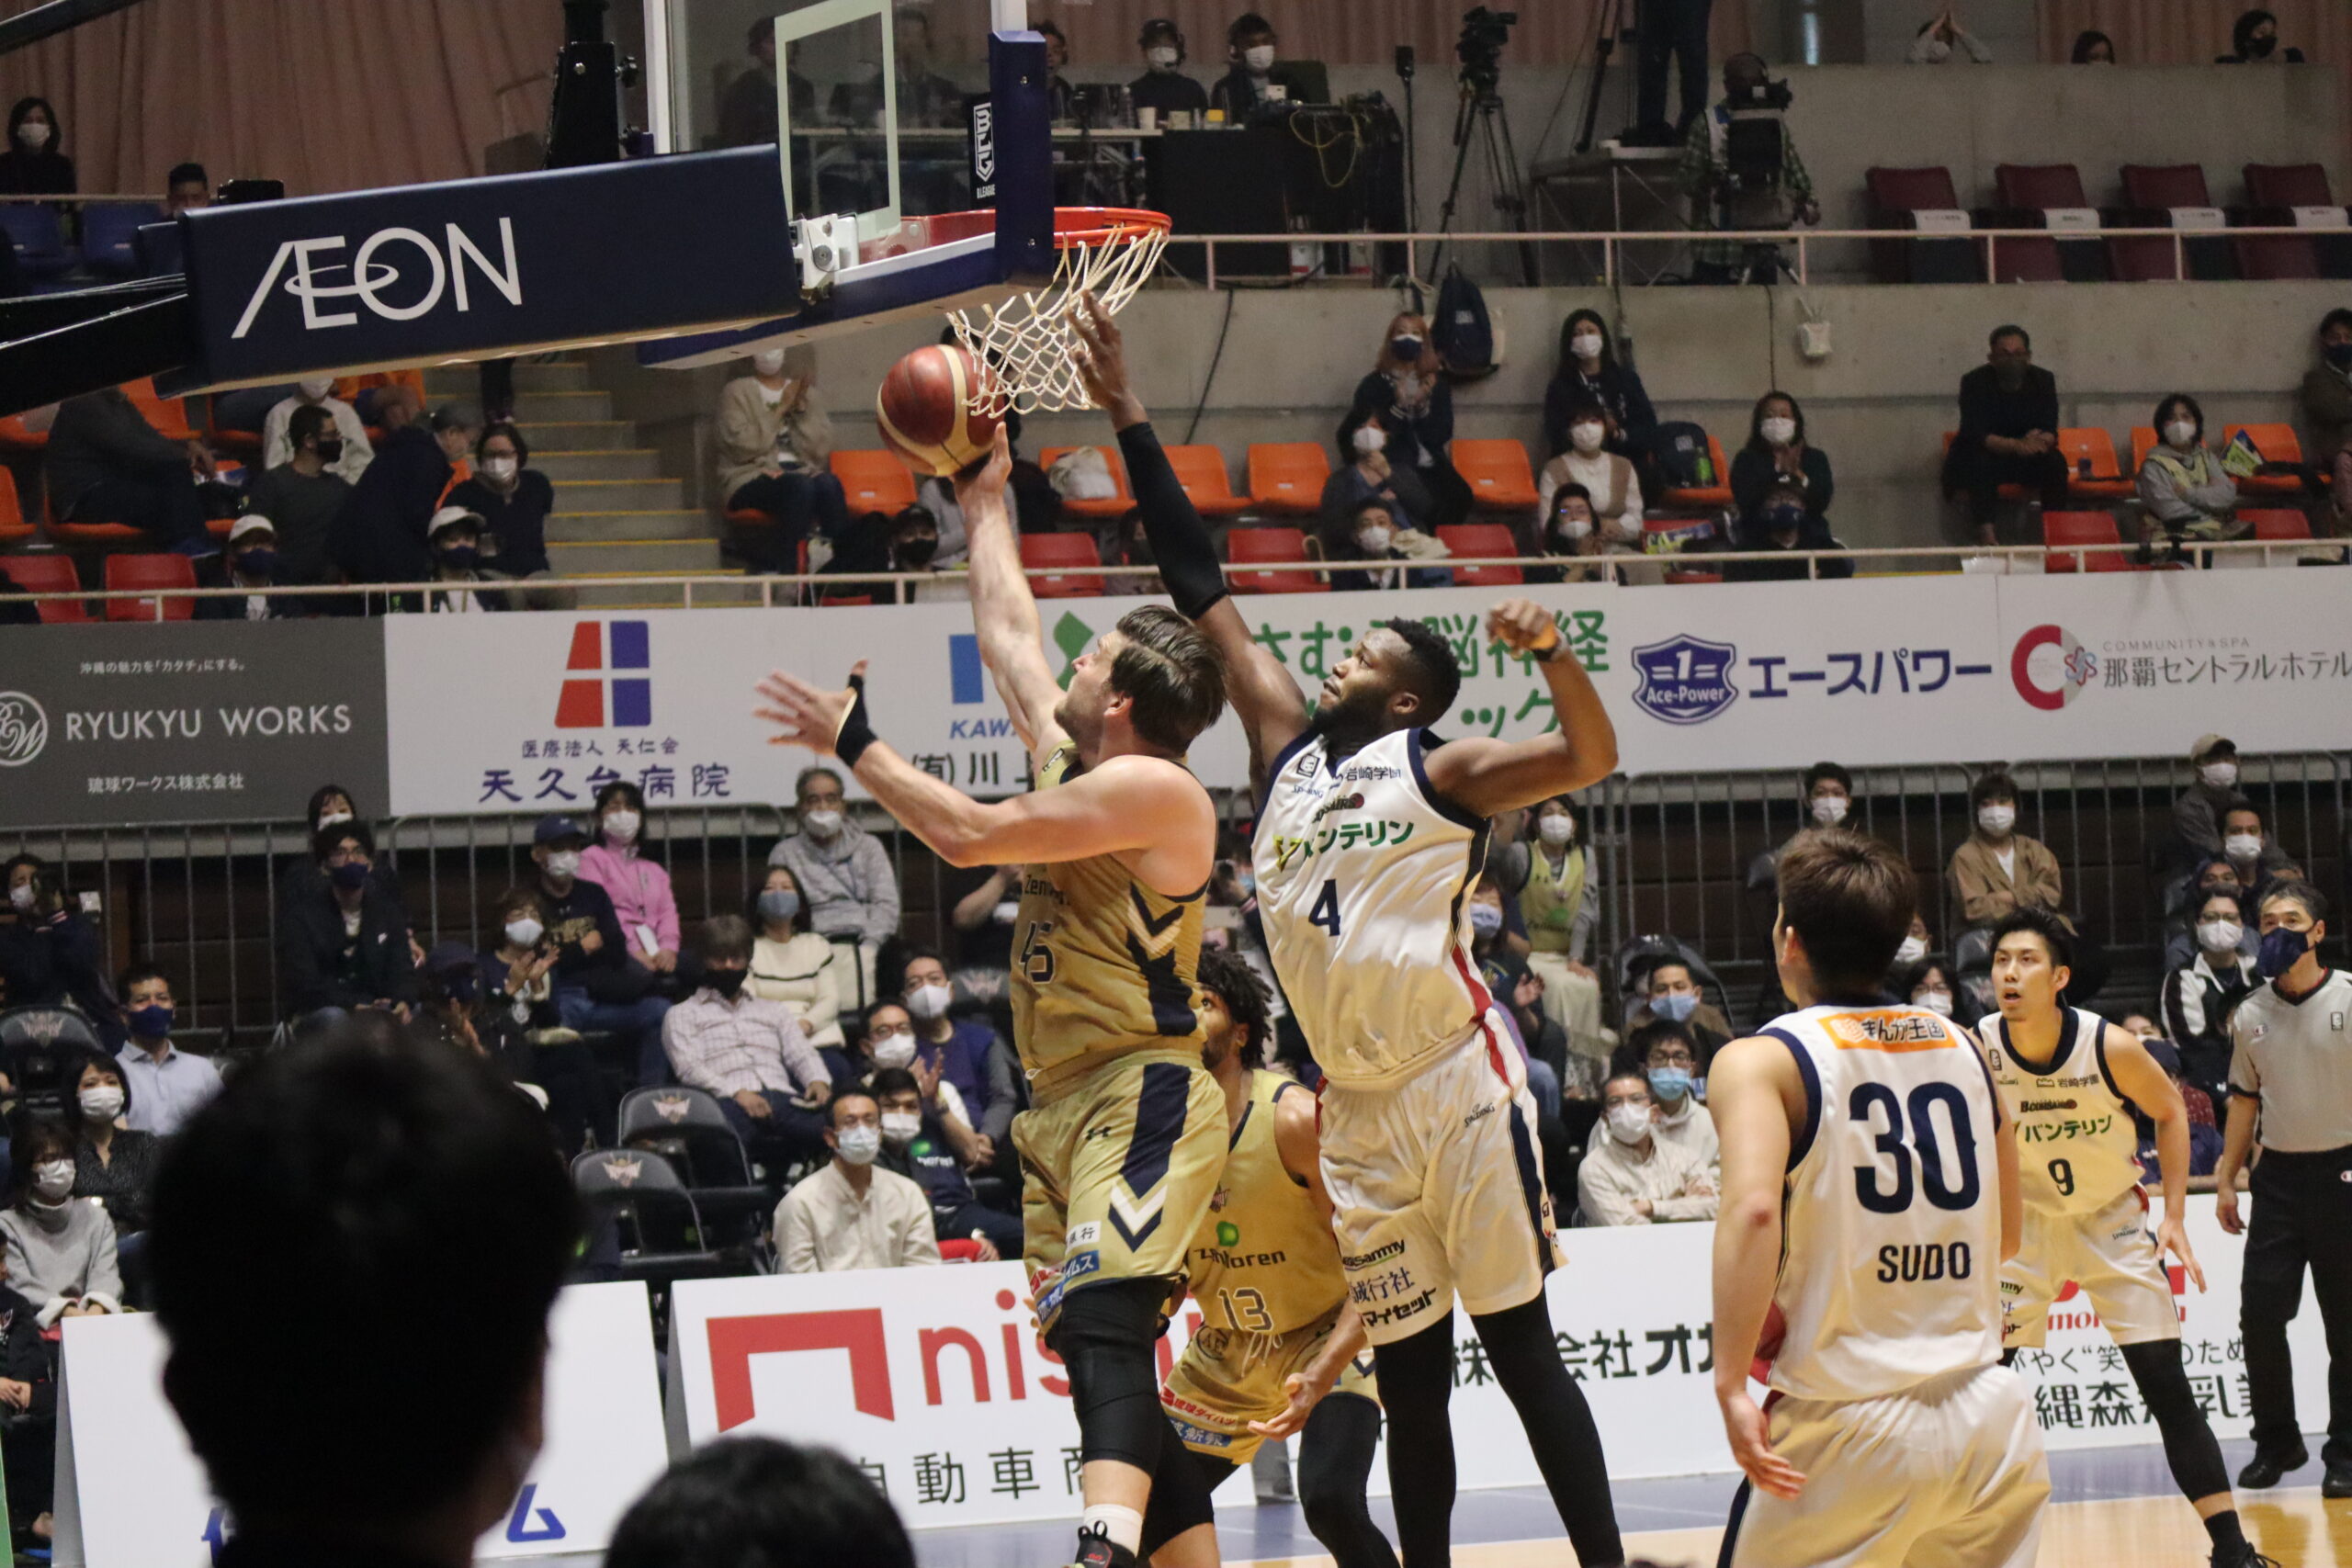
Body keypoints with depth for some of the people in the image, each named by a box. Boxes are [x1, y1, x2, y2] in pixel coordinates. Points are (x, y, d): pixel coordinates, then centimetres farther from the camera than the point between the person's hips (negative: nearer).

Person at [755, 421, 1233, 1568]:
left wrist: (854, 745, -8)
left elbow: (968, 836, -17)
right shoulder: (1074, 765, 13)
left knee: (1104, 1334, -29)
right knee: (1097, 1359, 9)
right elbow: (1008, 638, 29)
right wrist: (984, 505, 35)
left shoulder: (1151, 789, -14)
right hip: (1065, 1105, 10)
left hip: (1141, 1100, -10)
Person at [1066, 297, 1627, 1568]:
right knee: (1408, 1378, 8)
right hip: (1357, 1110, 5)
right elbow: (1202, 591, 16)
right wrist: (1126, 421, 16)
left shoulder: (1438, 772, 0)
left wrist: (1552, 653, -31)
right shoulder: (1289, 746, 15)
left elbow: (1592, 758, -13)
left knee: (1521, 1347, -5)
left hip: (1457, 1083, -5)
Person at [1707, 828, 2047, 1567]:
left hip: (1846, 1429, -5)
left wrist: (1731, 1382, -23)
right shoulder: (1962, 1048, 10)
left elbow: (1752, 1207, -24)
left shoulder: (1759, 1061, -6)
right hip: (1989, 1417, 5)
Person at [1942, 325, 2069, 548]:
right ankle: (1986, 532, -36)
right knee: (1980, 462, -36)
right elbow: (1975, 435, -26)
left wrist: (2040, 442, -38)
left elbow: (2050, 432, -11)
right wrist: (2017, 445, -43)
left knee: (2056, 461, -26)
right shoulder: (1975, 382, -15)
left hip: (2025, 456, 3)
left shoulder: (2043, 380, -6)